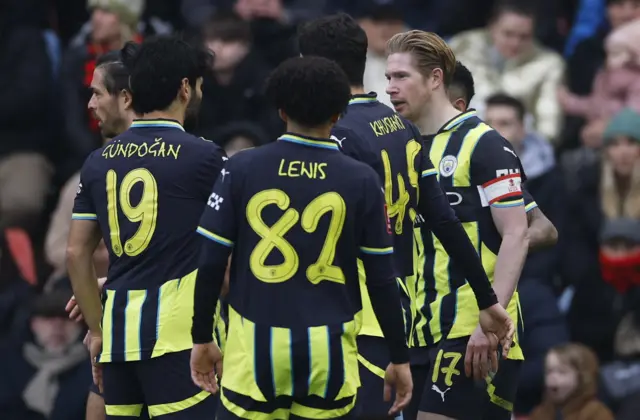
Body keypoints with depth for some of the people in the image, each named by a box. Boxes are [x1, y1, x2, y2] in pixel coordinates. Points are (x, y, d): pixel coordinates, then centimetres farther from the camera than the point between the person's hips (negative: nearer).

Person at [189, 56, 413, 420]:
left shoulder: (242, 169, -3)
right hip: (328, 352, 0)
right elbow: (382, 280, 0)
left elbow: (211, 264, -2)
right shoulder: (361, 181, -2)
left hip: (255, 349, 0)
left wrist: (202, 338, 10)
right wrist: (400, 358, 9)